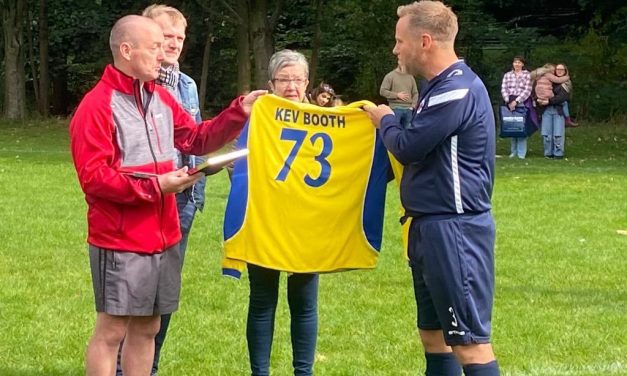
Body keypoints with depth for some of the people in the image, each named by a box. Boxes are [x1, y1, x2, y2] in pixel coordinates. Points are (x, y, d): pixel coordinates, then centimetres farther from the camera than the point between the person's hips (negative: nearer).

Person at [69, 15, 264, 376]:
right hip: (120, 240, -8)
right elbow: (93, 177, -18)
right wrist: (155, 185, -20)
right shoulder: (96, 106, -13)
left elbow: (197, 139, 19)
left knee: (147, 328, 12)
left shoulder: (162, 99, 12)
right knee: (112, 330, -3)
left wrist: (238, 112, 6)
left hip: (163, 236, 8)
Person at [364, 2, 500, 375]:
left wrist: (386, 121, 1)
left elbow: (408, 147, -17)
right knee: (434, 332, 15)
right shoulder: (443, 86, 15)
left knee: (469, 340, -10)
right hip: (433, 226, 11)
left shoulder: (458, 90, -19)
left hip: (454, 230, -11)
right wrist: (392, 123, 11)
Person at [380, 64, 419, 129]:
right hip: (396, 109, -4)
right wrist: (397, 95, -13)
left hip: (408, 109, 4)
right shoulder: (390, 76, 1)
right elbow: (382, 91, -4)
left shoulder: (410, 77, 12)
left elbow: (415, 93, 16)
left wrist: (413, 104, -1)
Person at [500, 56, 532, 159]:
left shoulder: (527, 75, 5)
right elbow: (503, 89, 6)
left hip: (522, 103, -3)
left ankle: (521, 153, -5)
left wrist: (516, 101, -11)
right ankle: (514, 151, 10)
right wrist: (508, 101, -8)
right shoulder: (507, 75, 14)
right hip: (510, 103, 3)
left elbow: (527, 90, -3)